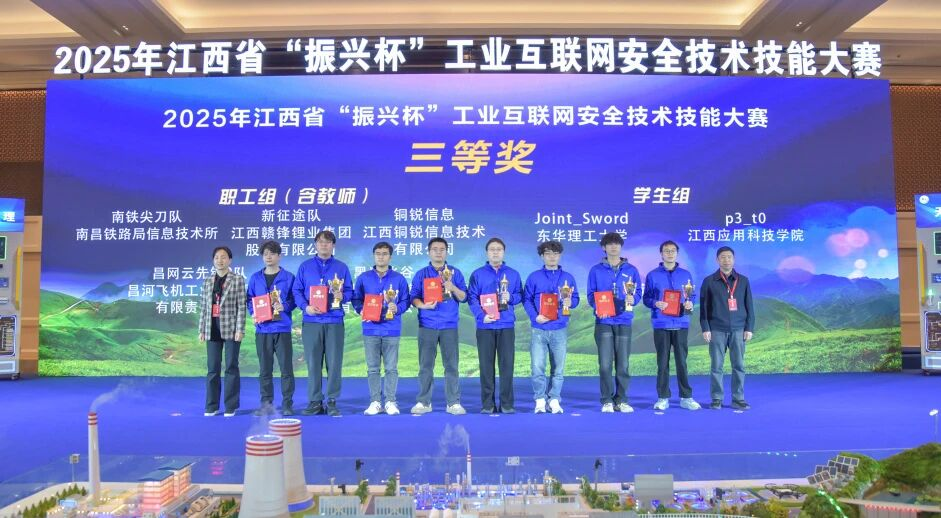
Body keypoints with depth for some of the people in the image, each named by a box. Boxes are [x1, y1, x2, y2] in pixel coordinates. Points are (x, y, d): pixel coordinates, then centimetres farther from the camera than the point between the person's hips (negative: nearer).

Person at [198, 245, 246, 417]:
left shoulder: (238, 279, 0)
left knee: (231, 368, 1)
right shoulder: (208, 281, 12)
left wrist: (240, 329, -11)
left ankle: (231, 406, 8)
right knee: (212, 369, 6)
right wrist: (202, 330, 8)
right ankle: (212, 406, 14)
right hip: (213, 330, 4)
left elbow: (241, 306, -5)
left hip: (230, 329, -4)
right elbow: (203, 307, 13)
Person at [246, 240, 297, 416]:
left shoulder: (288, 277, 3)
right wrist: (253, 313, -6)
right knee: (264, 369, 8)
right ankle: (266, 404, 16)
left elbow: (295, 299, 1)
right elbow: (250, 300, 12)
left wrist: (284, 306, -17)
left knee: (286, 367, -1)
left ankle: (287, 404, 7)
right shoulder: (255, 278, 11)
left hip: (282, 329, -2)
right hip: (262, 329, 3)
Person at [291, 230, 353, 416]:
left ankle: (332, 401, 8)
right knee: (313, 363, 2)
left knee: (334, 362, -1)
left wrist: (342, 296, -14)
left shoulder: (341, 267, 12)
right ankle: (314, 402, 10)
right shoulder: (305, 266, 11)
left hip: (334, 321, 0)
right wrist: (306, 307, -10)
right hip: (311, 321, 0)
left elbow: (349, 291, 8)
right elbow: (297, 291, 6)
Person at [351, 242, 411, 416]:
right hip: (370, 329, 1)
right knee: (372, 368, 5)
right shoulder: (363, 278, 9)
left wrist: (397, 308, -15)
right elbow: (356, 299, 9)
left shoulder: (399, 279, 5)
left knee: (391, 368, 1)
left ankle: (390, 402, 8)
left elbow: (405, 301, 5)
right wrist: (361, 310, -9)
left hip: (391, 329, -1)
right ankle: (375, 402, 12)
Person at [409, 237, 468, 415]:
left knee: (451, 365, 0)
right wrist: (423, 305, -15)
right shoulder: (421, 274, 9)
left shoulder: (455, 273, 9)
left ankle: (454, 403, 7)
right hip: (427, 326, 0)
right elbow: (413, 297, 4)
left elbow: (463, 297, 6)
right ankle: (424, 402, 11)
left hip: (449, 326, 0)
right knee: (425, 365, 2)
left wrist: (453, 288, -14)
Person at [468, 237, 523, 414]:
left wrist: (510, 298, -9)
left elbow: (520, 295, 13)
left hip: (507, 325, 1)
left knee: (507, 364, 0)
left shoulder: (513, 274, 12)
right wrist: (481, 315, -16)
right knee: (486, 365, 2)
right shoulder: (477, 274, 6)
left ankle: (507, 403, 6)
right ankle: (487, 403, 8)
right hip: (485, 326, -1)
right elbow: (472, 298, -1)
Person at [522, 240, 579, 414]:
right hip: (539, 330, -1)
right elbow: (526, 299, 3)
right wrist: (535, 316, -12)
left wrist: (569, 302, -13)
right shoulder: (534, 277, 7)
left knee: (558, 368, 3)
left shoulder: (568, 277, 11)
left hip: (559, 330, 1)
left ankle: (554, 400, 13)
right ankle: (540, 400, 5)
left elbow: (575, 299, 11)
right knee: (537, 367, -5)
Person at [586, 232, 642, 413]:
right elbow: (591, 295, 6)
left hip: (624, 321, 1)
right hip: (603, 322, -1)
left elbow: (638, 293, 8)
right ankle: (607, 401, 6)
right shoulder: (596, 270, 8)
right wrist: (597, 307, -13)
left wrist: (632, 299, -15)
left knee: (623, 364, 1)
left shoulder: (631, 270, 10)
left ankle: (621, 400, 10)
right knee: (605, 364, -3)